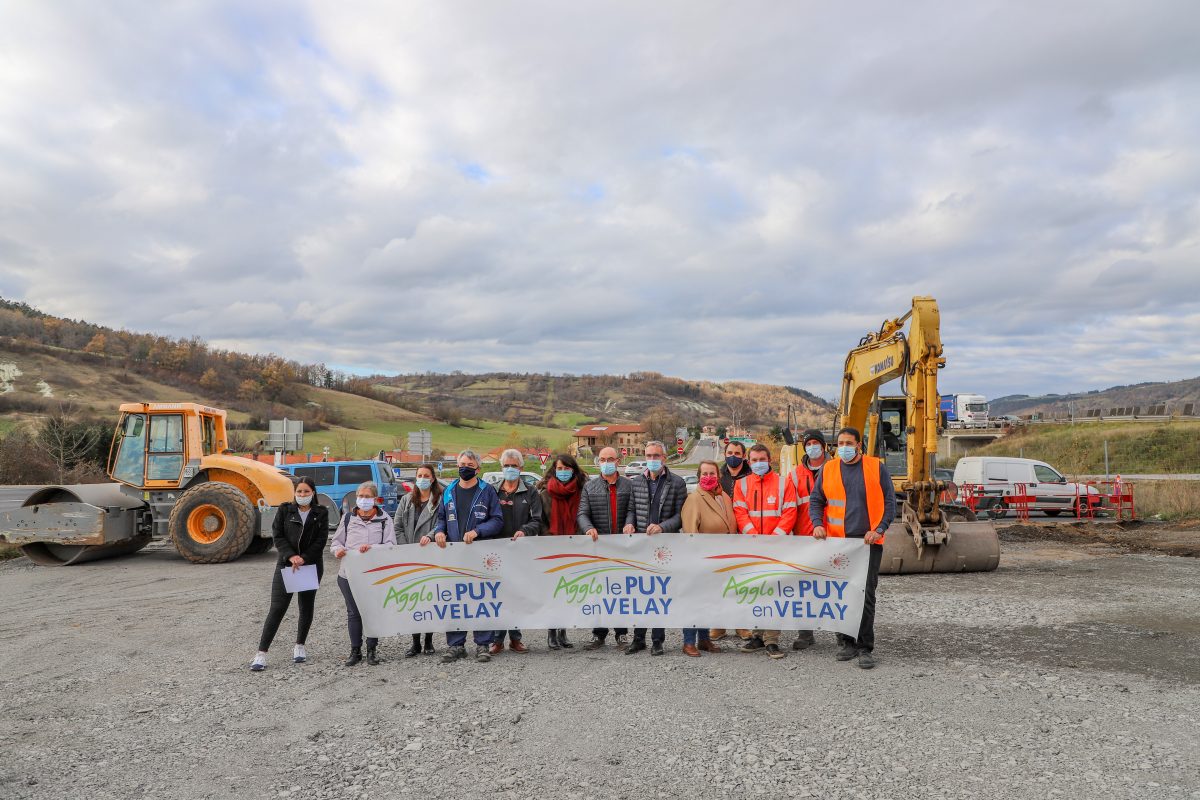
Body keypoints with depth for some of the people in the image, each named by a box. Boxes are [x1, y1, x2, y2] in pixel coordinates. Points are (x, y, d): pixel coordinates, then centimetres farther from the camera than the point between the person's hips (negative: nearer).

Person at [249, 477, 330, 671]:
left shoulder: (321, 513, 2)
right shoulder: (285, 510, 2)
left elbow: (321, 541, -4)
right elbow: (278, 536, -3)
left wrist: (304, 559, -16)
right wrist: (290, 556, -17)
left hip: (311, 566, 1)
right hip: (286, 565, -1)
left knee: (307, 608, 12)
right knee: (277, 608, -6)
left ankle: (299, 646, 28)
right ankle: (261, 653, -3)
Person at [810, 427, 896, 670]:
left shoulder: (876, 467, 3)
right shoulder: (828, 470, 7)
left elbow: (890, 502, 3)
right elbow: (815, 501, 12)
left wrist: (879, 529, -9)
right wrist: (817, 524, -6)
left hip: (869, 542, -2)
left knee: (866, 595, -4)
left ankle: (865, 647, 4)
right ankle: (847, 642, 18)